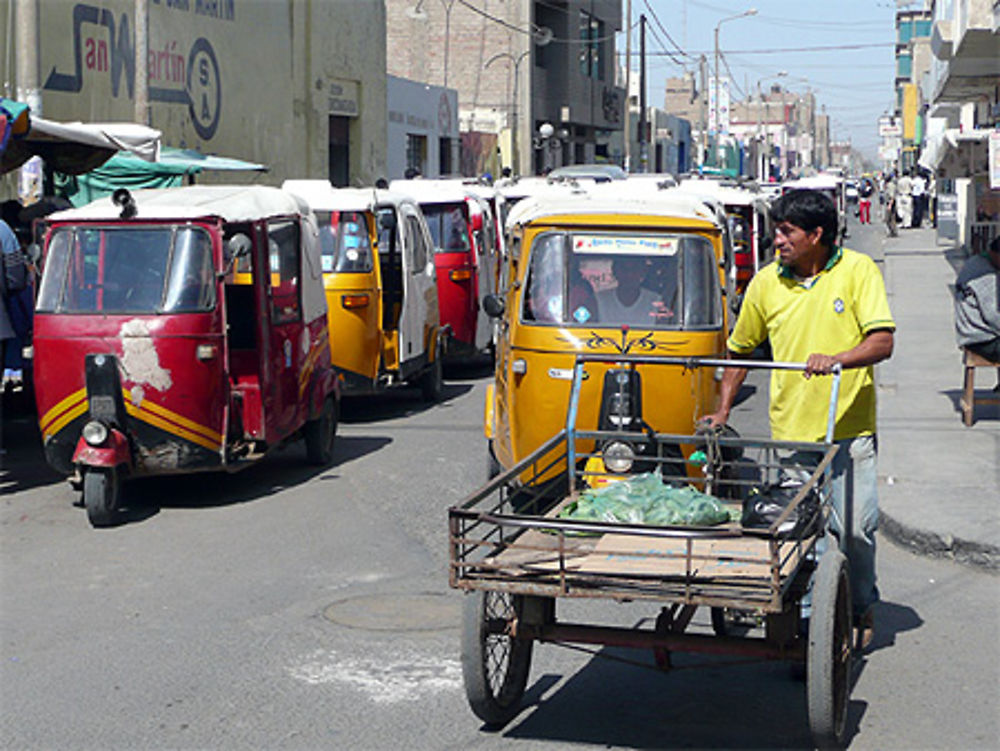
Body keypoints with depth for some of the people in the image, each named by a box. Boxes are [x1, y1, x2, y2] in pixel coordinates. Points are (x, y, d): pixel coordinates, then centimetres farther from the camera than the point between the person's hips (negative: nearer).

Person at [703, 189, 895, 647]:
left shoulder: (858, 271, -2)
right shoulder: (766, 282, 6)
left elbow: (882, 342, -11)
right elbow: (740, 349, 18)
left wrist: (836, 359, -29)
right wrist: (723, 409, 13)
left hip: (850, 431, -2)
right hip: (789, 433, 2)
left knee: (857, 529, 1)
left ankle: (860, 608, 25)